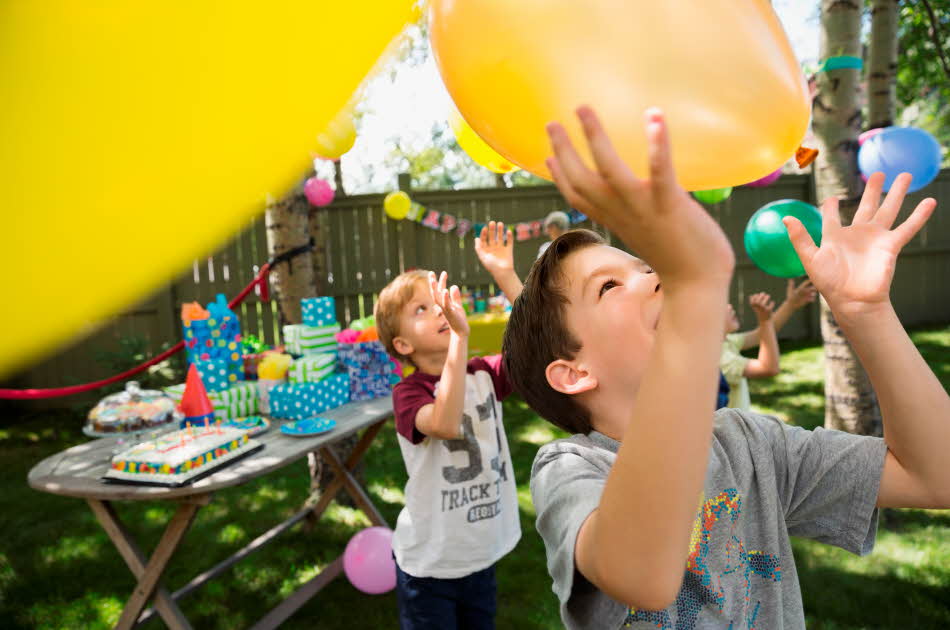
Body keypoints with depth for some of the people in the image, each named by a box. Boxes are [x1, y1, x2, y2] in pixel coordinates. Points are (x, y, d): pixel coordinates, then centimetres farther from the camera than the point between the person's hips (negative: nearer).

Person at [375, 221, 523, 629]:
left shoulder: (484, 375, -4)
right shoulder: (407, 393, -18)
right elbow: (446, 424, -38)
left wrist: (505, 276, -22)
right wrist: (460, 335, -42)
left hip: (482, 555, 5)